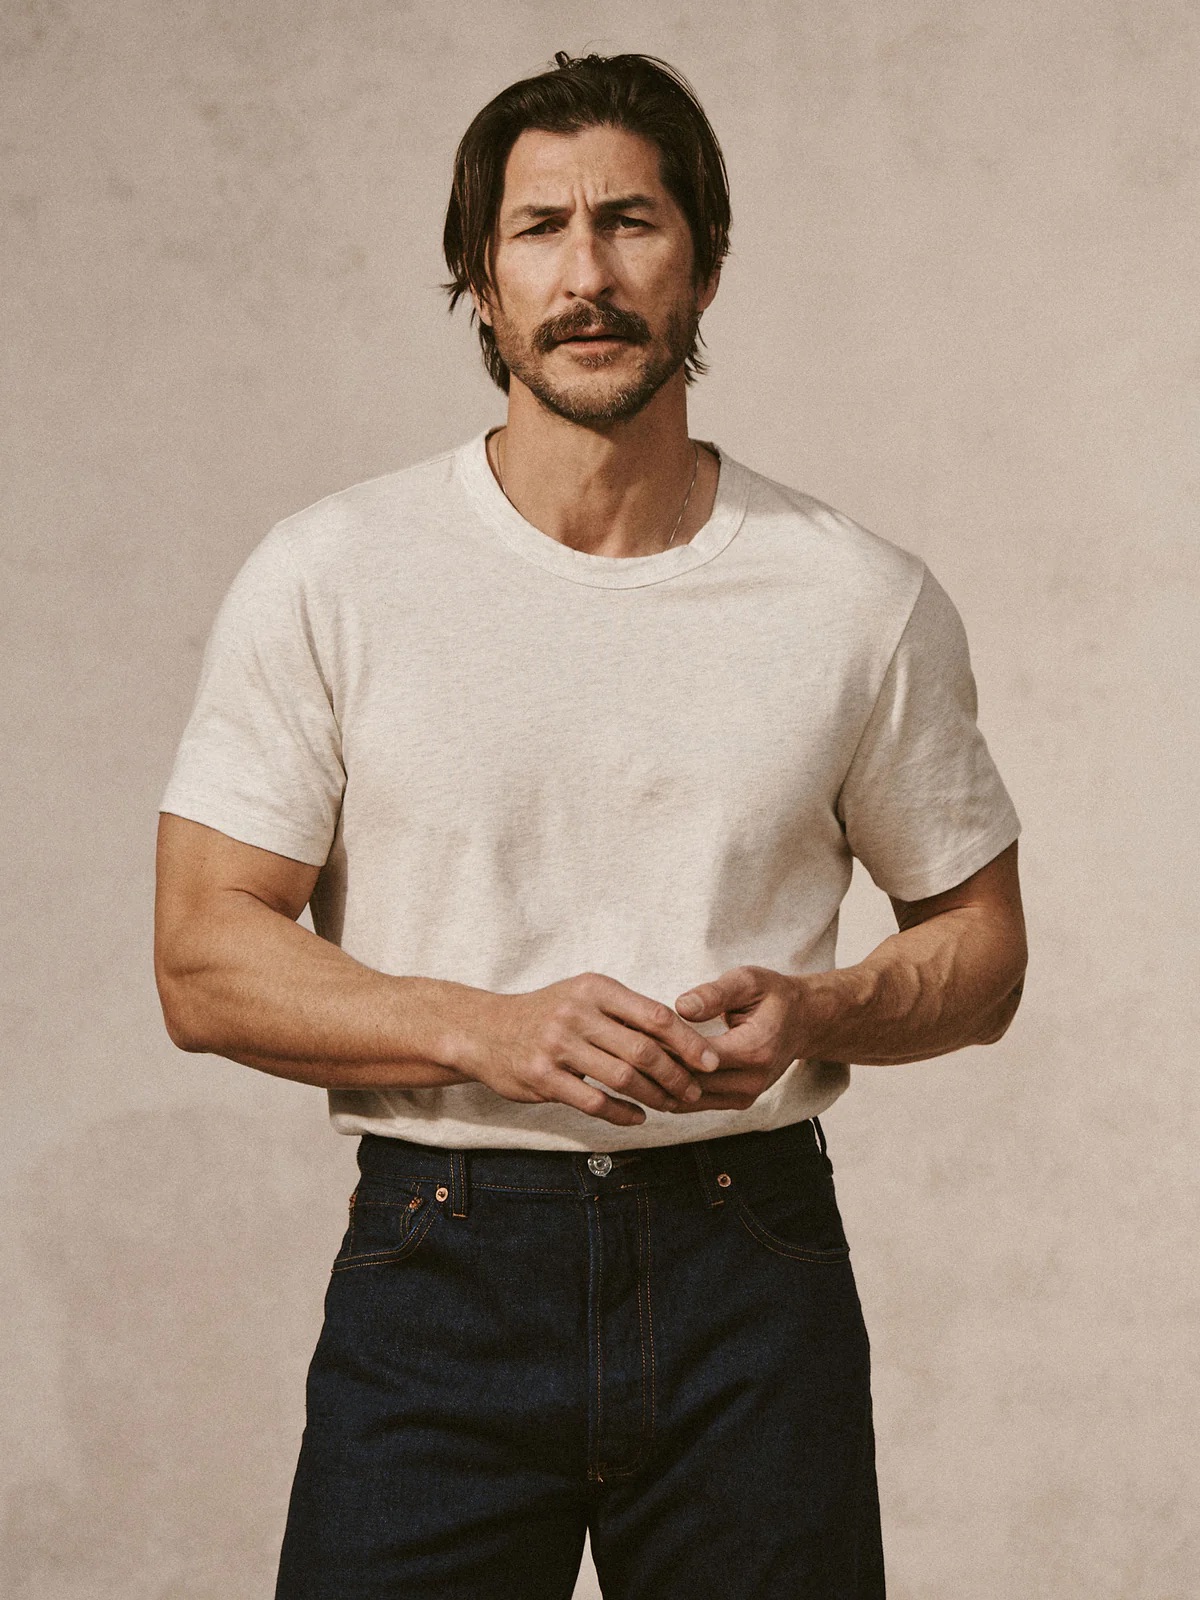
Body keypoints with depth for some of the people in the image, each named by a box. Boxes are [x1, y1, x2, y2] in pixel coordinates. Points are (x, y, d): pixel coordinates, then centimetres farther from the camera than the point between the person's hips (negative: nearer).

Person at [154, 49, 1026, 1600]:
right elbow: (205, 962, -3)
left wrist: (816, 1012, -10)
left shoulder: (866, 601, 3)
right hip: (438, 1265, -1)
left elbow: (979, 944, 11)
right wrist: (484, 1030, -18)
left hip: (754, 1274, 1)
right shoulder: (325, 580, -1)